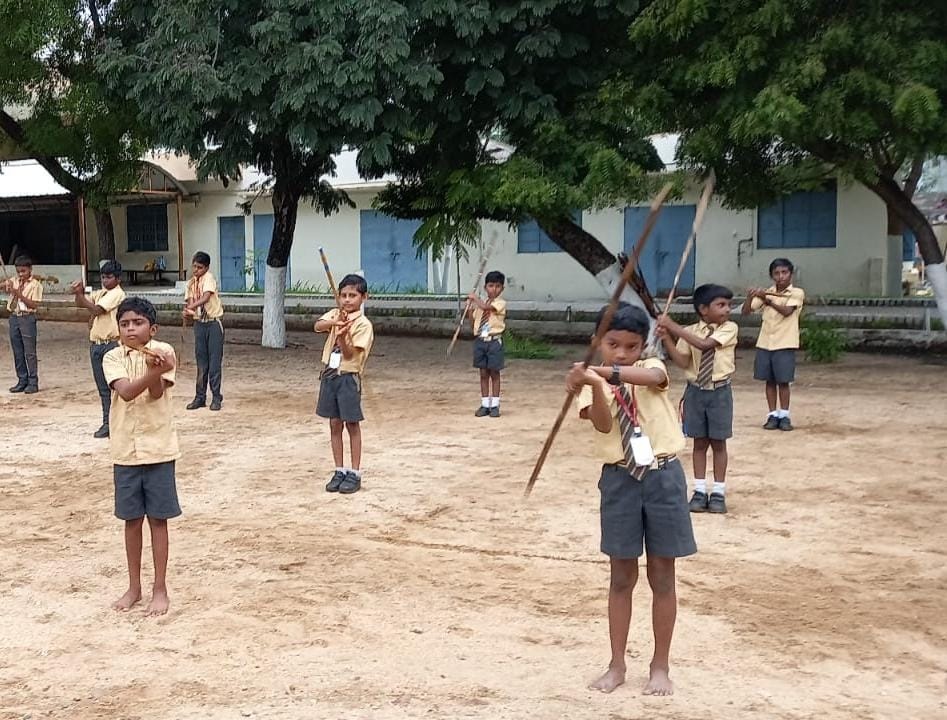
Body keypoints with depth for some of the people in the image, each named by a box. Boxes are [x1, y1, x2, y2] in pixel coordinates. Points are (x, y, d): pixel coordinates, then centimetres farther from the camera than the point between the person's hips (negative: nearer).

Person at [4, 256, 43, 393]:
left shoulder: (35, 284, -5)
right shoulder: (13, 281, 10)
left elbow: (34, 305, -12)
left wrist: (19, 294, -18)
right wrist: (6, 285, -22)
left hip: (27, 318, -5)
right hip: (13, 317, 5)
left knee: (30, 352, -2)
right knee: (17, 352, 9)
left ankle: (33, 382, 3)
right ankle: (22, 381, 18)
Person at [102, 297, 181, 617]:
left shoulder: (162, 351, -5)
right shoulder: (112, 358, -1)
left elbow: (156, 393, -18)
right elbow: (126, 391, -20)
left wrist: (155, 369, -38)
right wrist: (154, 372, -36)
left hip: (157, 448, -2)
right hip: (125, 450, 2)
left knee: (157, 519, 5)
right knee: (132, 519, 12)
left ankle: (160, 589, 15)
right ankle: (134, 586, 26)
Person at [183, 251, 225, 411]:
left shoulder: (208, 278, -10)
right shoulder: (190, 283, 9)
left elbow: (206, 297, -26)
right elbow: (188, 302, 5)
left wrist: (192, 306, -38)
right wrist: (187, 312, -17)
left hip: (214, 323, -6)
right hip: (199, 324, 6)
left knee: (215, 361, -2)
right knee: (201, 362, 9)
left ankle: (216, 397, 5)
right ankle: (200, 397, 15)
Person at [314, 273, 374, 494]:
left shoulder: (363, 324, -10)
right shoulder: (334, 314, 6)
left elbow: (349, 354, -17)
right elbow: (317, 326, -15)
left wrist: (342, 335, -34)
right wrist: (335, 322, -33)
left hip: (348, 377, -5)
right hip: (329, 375, 5)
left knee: (352, 425, 2)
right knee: (335, 425, 10)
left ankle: (354, 474, 10)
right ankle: (339, 471, 19)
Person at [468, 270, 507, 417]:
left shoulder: (500, 303, -8)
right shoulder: (480, 304, 11)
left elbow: (486, 307, -25)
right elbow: (473, 321, 13)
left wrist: (475, 299, -11)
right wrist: (470, 306, 3)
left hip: (494, 341, -5)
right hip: (480, 340, 5)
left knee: (494, 373, 2)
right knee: (483, 373, 9)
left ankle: (495, 405, 9)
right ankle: (485, 405, 15)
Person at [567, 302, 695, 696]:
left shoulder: (651, 367, 1)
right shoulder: (592, 384, 0)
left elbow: (653, 377, -26)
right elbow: (603, 424, -20)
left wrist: (607, 373, -40)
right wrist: (595, 384, -38)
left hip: (663, 476, 0)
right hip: (620, 480, 0)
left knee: (662, 576, 8)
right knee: (622, 577, 9)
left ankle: (661, 666, 20)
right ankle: (617, 665, 21)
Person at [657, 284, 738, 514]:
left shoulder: (730, 328, -8)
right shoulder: (689, 332, 0)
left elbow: (704, 344, -22)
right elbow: (682, 362, -6)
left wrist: (673, 327, -23)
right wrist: (667, 339, -18)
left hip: (720, 391, -2)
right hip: (696, 391, 2)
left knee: (718, 442, 5)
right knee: (699, 442, 8)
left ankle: (718, 492, 13)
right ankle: (699, 491, 15)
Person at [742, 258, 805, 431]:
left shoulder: (797, 292, -3)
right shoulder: (766, 292, 8)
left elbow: (787, 311, -19)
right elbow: (746, 311, 3)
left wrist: (767, 300, -30)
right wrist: (749, 298, -18)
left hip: (785, 344, -4)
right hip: (765, 343, 4)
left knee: (783, 381, -1)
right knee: (769, 381, 6)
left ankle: (784, 416, 8)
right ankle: (773, 415, 12)